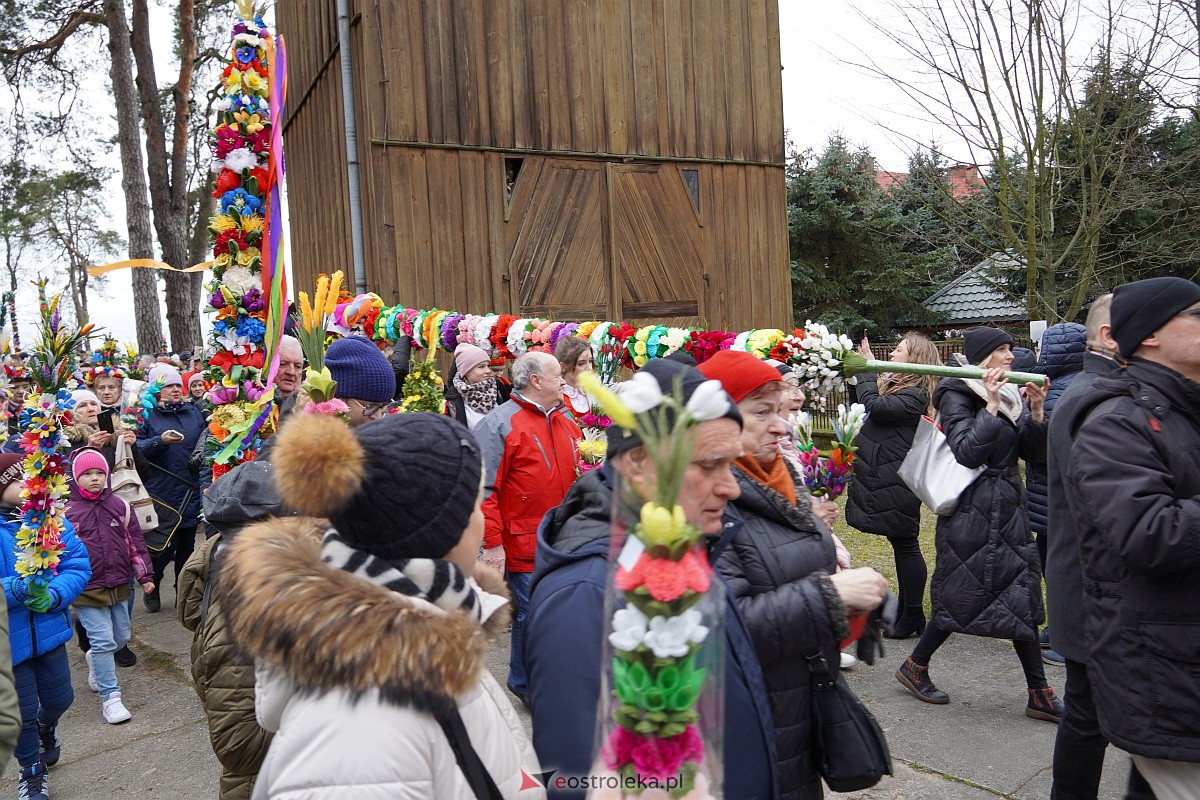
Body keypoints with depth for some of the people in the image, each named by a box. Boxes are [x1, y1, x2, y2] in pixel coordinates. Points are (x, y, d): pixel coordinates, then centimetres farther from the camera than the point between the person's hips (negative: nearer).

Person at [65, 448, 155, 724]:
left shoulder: (120, 506, 3)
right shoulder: (67, 512, -6)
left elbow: (135, 542, 8)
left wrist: (145, 575, 6)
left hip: (119, 586, 4)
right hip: (86, 590, -4)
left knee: (121, 638, 14)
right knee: (103, 640, -8)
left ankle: (95, 660, 46)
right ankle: (110, 697, 3)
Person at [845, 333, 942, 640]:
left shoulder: (916, 395, -14)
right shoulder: (894, 385, 15)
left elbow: (874, 406, -24)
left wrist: (868, 371, -13)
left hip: (897, 484, -10)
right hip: (883, 479, 10)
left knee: (905, 545, -1)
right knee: (902, 545, 16)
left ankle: (913, 617, 10)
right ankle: (906, 611, 26)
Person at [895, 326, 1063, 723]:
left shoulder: (1011, 395, 13)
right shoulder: (956, 395, -9)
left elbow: (1035, 453, 9)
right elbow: (967, 451, -21)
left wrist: (1036, 412, -5)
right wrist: (991, 407, -21)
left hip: (1009, 508, 7)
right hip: (971, 509, -7)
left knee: (1021, 597, 6)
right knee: (964, 596, 0)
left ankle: (1039, 694, 13)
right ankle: (914, 666, 19)